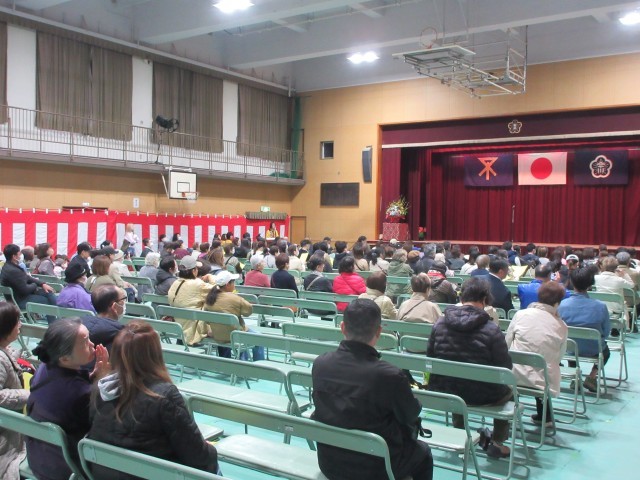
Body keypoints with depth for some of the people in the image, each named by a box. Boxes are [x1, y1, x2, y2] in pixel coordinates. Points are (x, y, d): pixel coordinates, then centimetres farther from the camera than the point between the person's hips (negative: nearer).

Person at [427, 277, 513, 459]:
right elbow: (505, 367, -12)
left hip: (444, 392, 4)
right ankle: (496, 443, 31)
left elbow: (430, 357, 3)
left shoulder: (439, 324, -7)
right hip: (481, 396, -3)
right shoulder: (491, 330, -18)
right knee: (508, 389, 28)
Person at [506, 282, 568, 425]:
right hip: (542, 381, 0)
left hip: (515, 375, 0)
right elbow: (559, 357, 3)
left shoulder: (521, 314, -6)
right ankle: (544, 416, 45)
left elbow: (507, 344, 1)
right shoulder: (561, 327, -6)